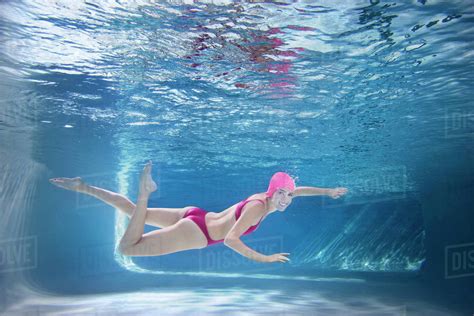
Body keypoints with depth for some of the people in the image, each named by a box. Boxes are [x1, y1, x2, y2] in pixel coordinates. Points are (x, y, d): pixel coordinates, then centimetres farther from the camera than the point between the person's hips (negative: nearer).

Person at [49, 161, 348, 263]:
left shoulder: (266, 196, 2)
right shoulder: (258, 207, -23)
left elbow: (296, 190, 22)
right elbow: (231, 239, -31)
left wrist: (327, 191, 21)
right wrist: (264, 259, -27)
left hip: (196, 216, 8)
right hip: (194, 232, -8)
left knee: (133, 211, 18)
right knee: (126, 247, -13)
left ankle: (83, 186, 20)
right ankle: (145, 192, -9)